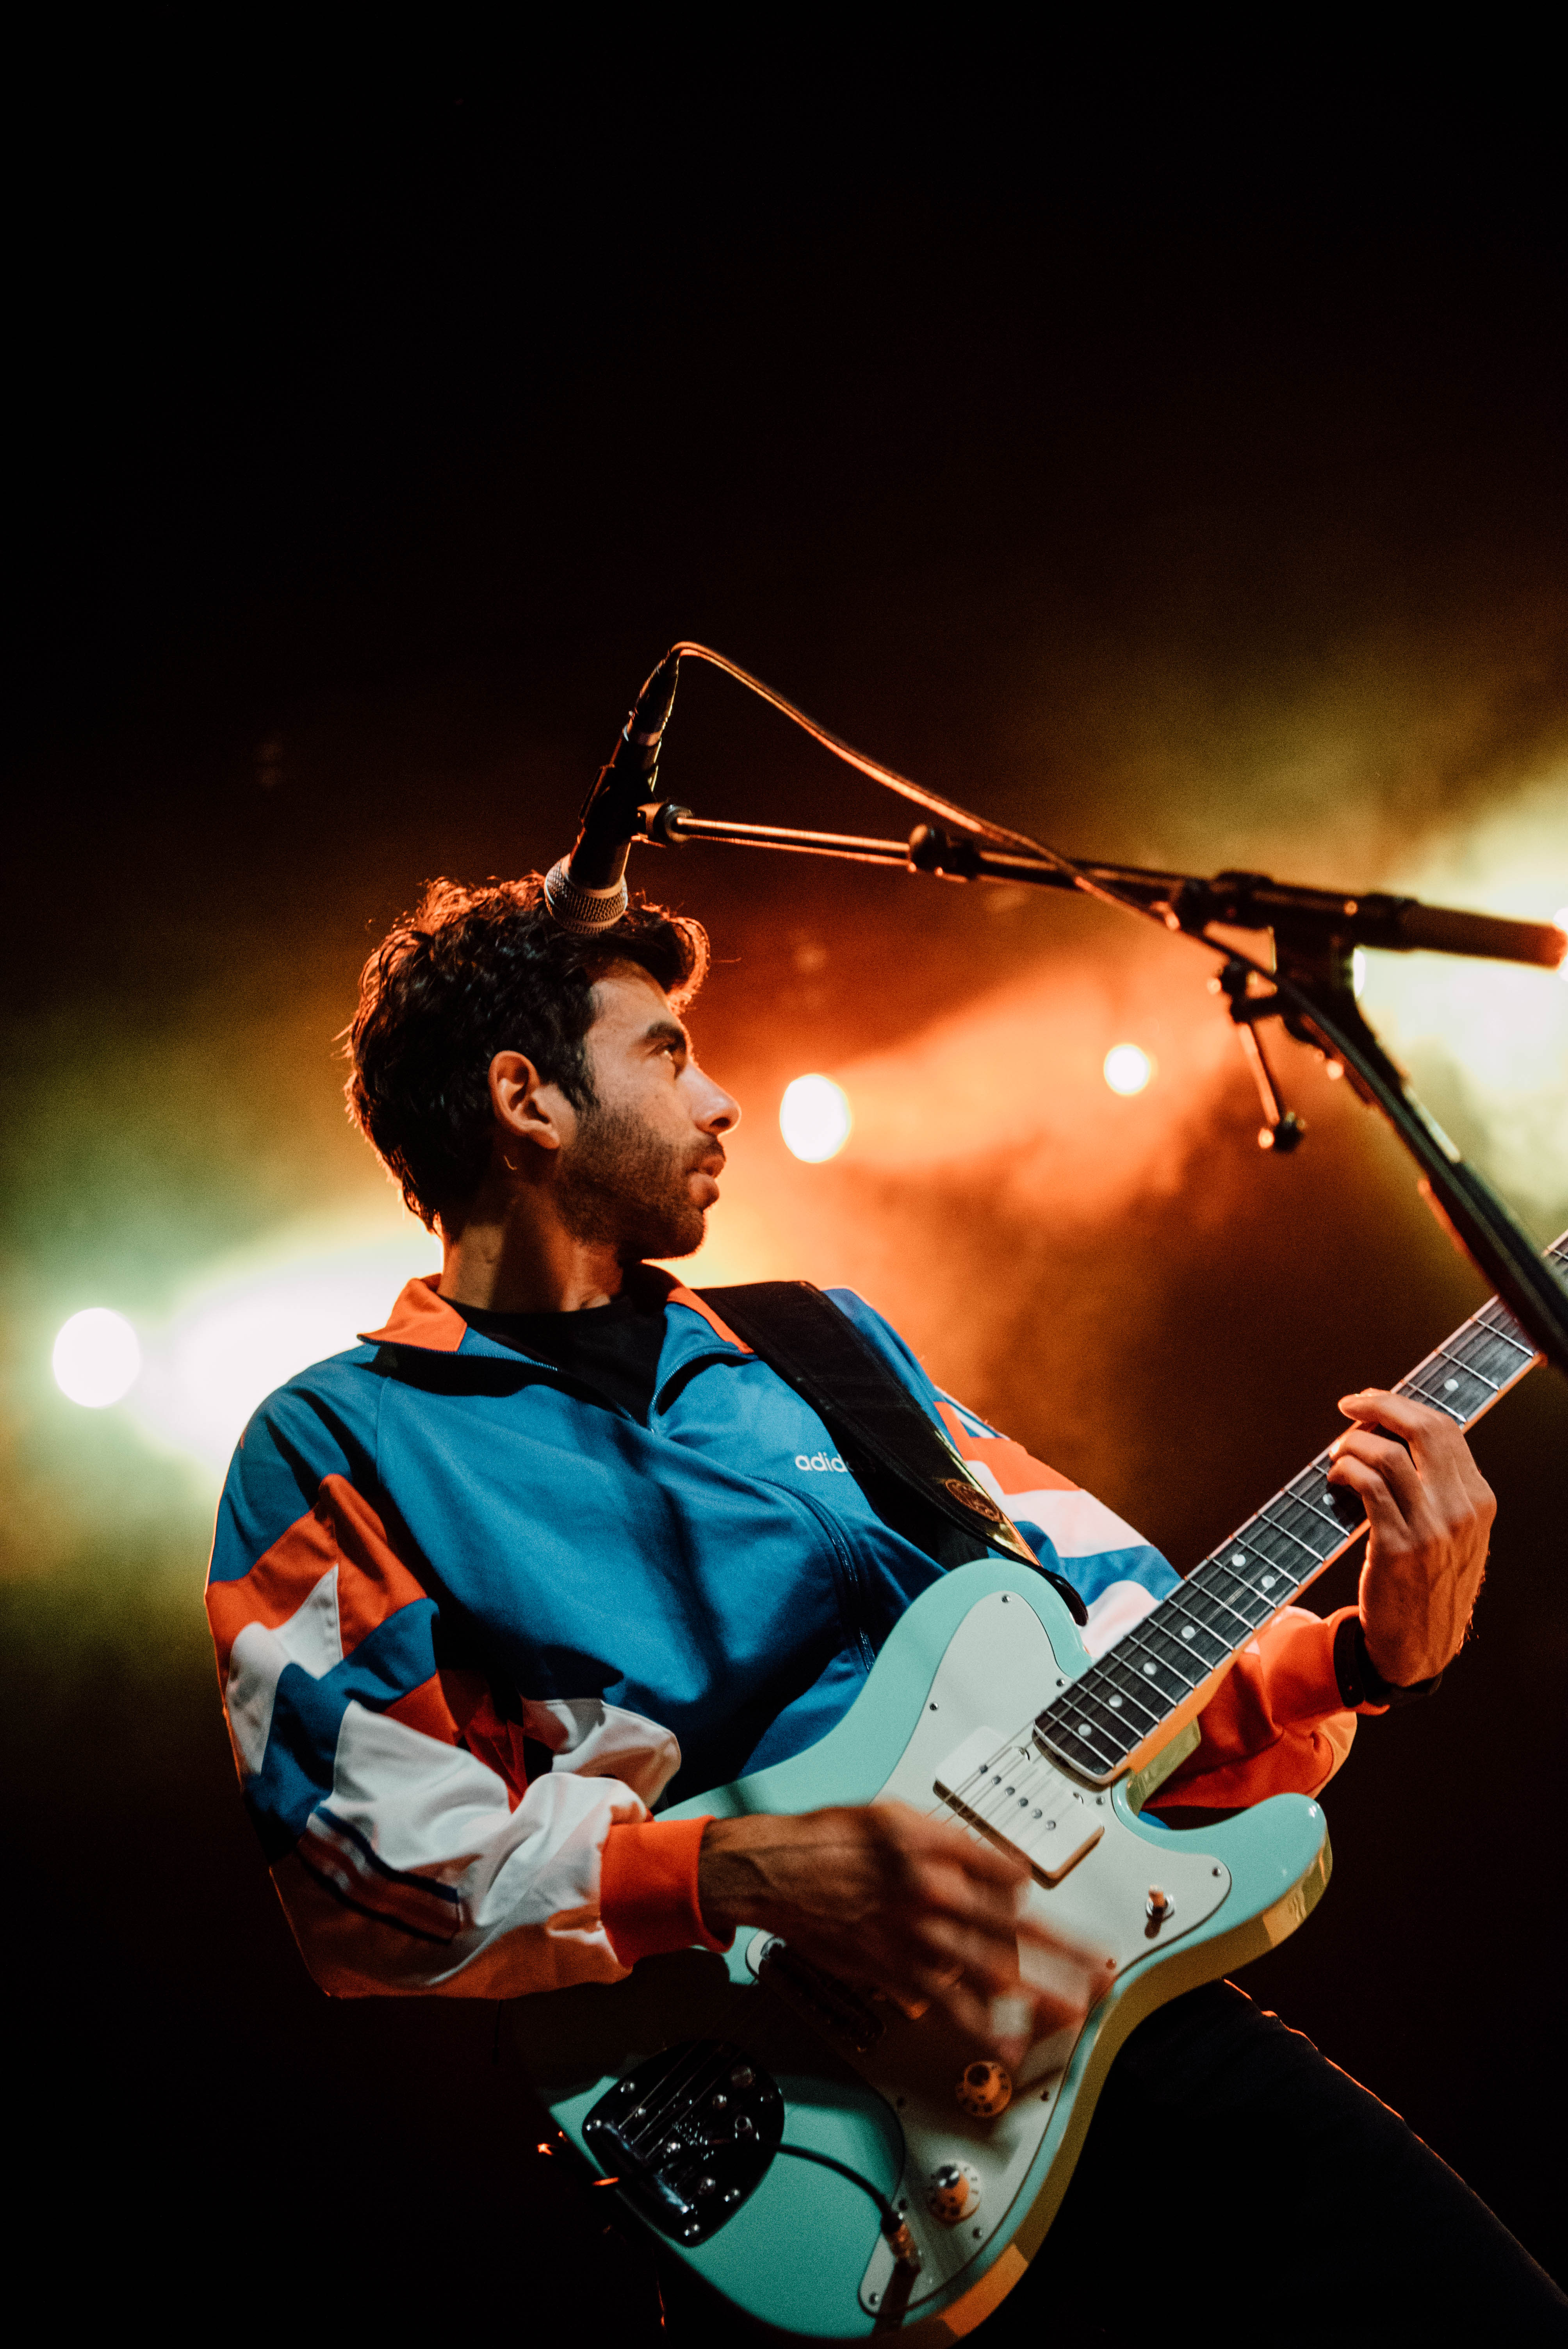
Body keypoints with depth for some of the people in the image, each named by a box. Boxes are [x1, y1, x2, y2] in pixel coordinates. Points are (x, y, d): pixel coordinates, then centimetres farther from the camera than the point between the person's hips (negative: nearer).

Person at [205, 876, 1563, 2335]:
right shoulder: (334, 1448, 3)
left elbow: (1114, 1621, 16)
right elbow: (371, 1879, -8)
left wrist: (1366, 1655, -3)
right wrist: (739, 1880, -22)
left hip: (1077, 1980, 5)